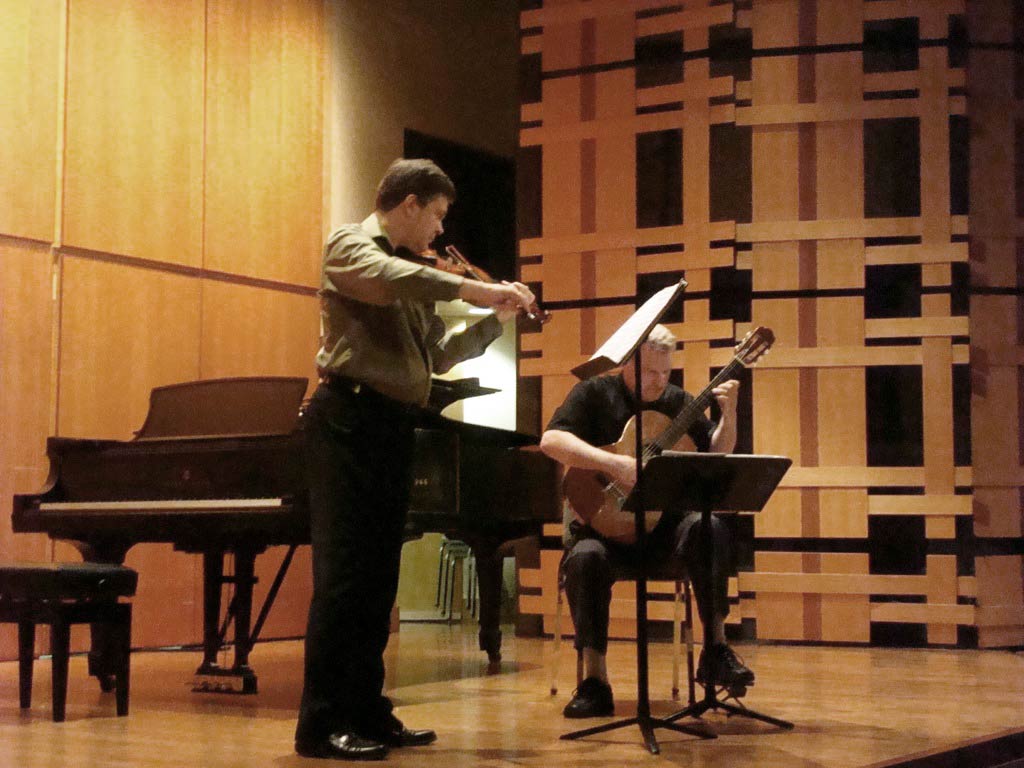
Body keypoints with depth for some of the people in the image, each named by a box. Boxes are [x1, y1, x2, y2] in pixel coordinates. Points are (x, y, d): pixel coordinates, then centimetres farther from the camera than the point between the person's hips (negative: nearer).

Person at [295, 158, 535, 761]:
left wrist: (496, 319, 13)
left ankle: (366, 711, 16)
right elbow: (391, 280, -26)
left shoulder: (413, 272, 20)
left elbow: (438, 355, 21)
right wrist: (481, 288, -26)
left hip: (394, 427, 8)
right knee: (344, 574, -9)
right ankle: (322, 723, -5)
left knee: (378, 580, 9)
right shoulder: (351, 245, -2)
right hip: (350, 421, -8)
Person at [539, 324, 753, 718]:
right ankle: (594, 682, -26)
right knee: (585, 556, -34)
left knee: (708, 527, -29)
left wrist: (728, 414, -9)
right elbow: (551, 440, -15)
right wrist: (613, 463, -26)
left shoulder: (677, 401, 12)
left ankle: (716, 647, -22)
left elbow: (716, 454, 10)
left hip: (663, 521, 3)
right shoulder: (594, 393, 1)